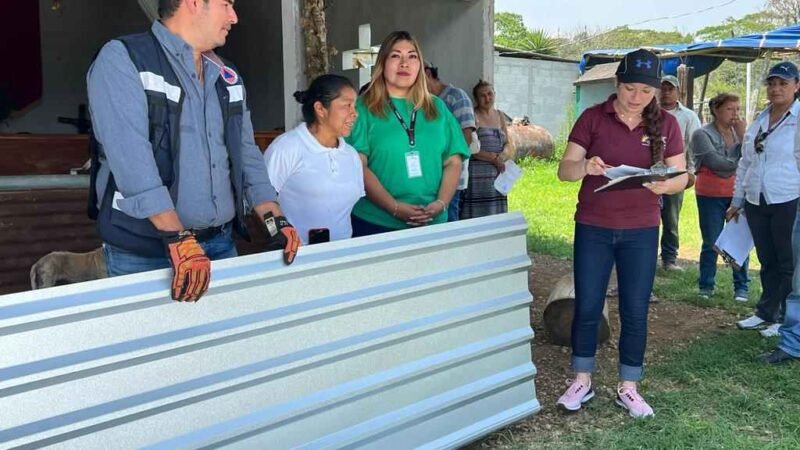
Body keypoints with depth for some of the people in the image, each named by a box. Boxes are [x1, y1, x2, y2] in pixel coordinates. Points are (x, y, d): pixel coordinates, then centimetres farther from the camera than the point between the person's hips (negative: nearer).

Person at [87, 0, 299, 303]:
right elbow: (132, 159, -20)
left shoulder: (227, 77, 12)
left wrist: (274, 220, 2)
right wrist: (179, 240, -27)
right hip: (143, 251, -6)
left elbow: (246, 153, 14)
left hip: (219, 243, 6)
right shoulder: (121, 60, -9)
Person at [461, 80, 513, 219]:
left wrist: (504, 154, -8)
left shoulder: (500, 116, 15)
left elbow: (507, 144, 14)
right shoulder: (473, 116, -4)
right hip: (477, 174, -6)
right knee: (477, 213, -7)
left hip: (497, 174, 6)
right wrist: (494, 158, -12)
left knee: (496, 215, 7)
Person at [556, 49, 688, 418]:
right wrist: (585, 167, -31)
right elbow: (564, 169, -8)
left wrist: (662, 184, -24)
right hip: (593, 228, -1)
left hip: (641, 231, 1)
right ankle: (582, 381, 23)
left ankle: (628, 387, 22)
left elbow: (681, 177, -1)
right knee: (586, 307, 5)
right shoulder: (593, 118, -5)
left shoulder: (666, 124, 0)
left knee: (635, 311, 7)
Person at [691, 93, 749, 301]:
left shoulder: (740, 132, 9)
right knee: (711, 243, 3)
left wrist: (742, 135, -8)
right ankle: (705, 285, 15)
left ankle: (741, 287, 13)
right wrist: (739, 164, -4)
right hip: (711, 195, -3)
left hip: (737, 194, 4)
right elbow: (714, 161, -16)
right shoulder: (703, 134, -6)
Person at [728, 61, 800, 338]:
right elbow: (745, 163, 18)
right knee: (767, 262, 15)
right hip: (756, 203, 6)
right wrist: (737, 200, 18)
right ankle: (766, 313, 25)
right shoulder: (758, 121, 13)